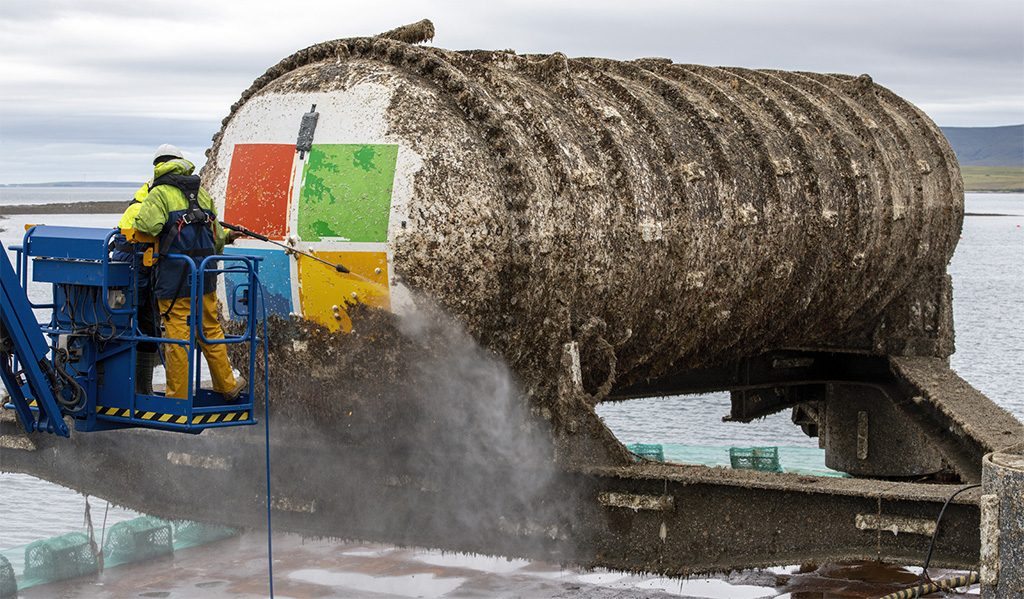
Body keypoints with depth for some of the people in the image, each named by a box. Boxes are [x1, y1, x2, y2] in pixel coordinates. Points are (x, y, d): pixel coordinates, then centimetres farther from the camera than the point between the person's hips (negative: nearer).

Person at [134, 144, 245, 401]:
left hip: (175, 277, -5)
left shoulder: (159, 193, -4)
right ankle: (227, 386, 26)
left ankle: (178, 397, 4)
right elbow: (217, 236, 18)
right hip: (204, 274, 5)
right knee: (211, 330, 17)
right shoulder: (201, 193, 15)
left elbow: (148, 225, -22)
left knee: (177, 336, -1)